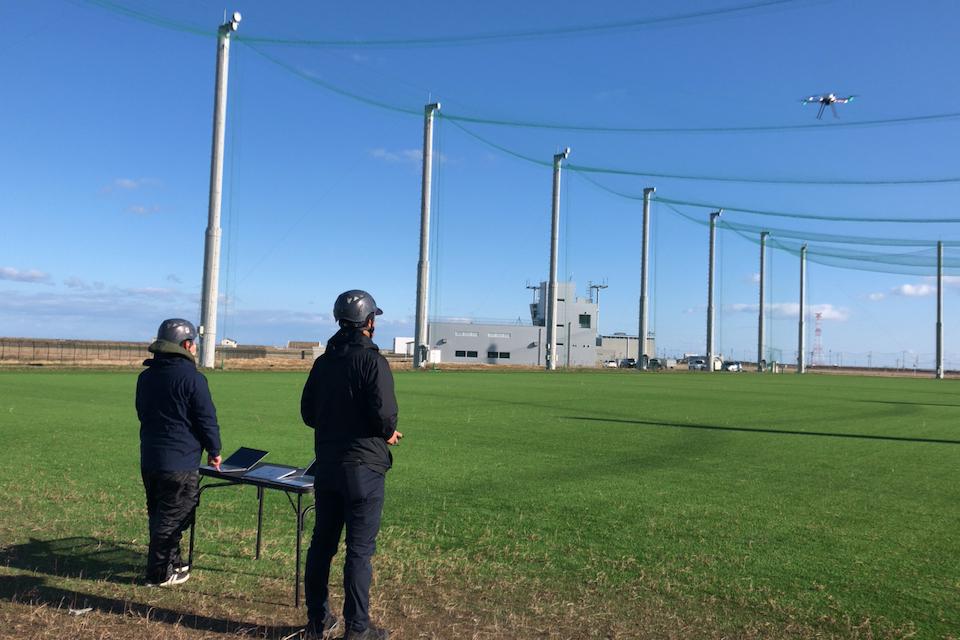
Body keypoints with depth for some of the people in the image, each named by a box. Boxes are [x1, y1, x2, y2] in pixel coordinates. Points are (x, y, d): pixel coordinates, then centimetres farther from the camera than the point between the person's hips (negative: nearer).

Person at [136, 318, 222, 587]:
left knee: (158, 513, 18)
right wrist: (214, 451, 2)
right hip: (180, 463, -8)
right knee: (173, 517, 2)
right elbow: (207, 419, -12)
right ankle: (160, 573, 9)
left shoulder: (146, 376, 10)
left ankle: (172, 562, 31)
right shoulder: (192, 378, -15)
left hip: (149, 459, 8)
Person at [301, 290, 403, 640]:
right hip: (363, 466, -6)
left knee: (322, 542, 14)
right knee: (360, 549, 1)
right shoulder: (372, 361, -13)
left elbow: (307, 412, 11)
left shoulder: (323, 362, 8)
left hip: (326, 465, 7)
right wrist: (389, 433, 0)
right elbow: (384, 413, -20)